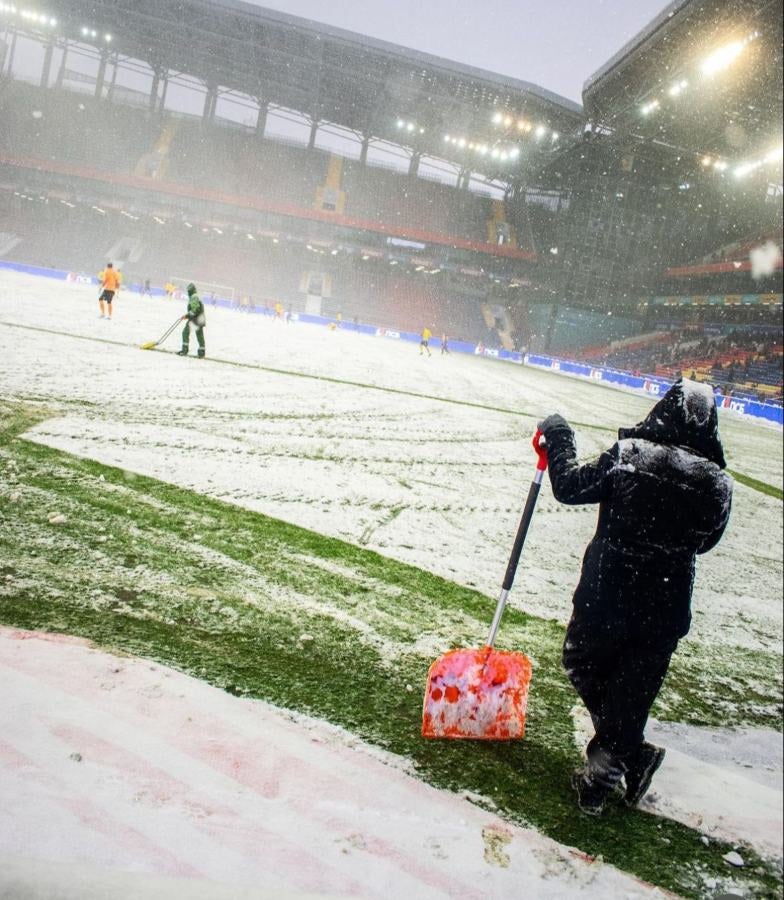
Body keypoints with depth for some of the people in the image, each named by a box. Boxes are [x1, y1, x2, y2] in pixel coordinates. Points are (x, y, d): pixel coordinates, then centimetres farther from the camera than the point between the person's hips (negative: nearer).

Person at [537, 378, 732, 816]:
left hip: (606, 595, -2)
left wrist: (560, 437, 5)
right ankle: (603, 772, 25)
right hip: (666, 608, 2)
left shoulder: (629, 453, -14)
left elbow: (570, 486, -7)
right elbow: (704, 540, 7)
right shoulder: (717, 482, -7)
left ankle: (632, 754, 24)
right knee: (631, 692, 16)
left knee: (583, 665, 23)